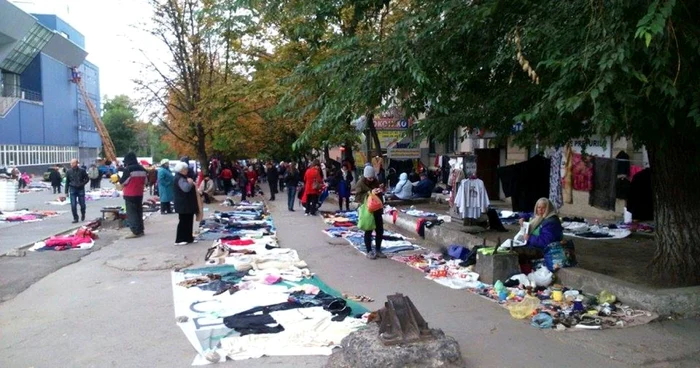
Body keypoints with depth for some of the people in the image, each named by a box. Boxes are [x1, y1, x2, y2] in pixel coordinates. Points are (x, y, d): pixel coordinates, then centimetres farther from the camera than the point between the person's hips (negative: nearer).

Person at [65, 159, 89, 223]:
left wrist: (82, 184, -12)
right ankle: (75, 218, 4)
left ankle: (83, 214, 35)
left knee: (82, 204, 7)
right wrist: (66, 191, 7)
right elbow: (67, 182, 9)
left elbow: (87, 179, 4)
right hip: (72, 189, 1)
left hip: (81, 189, -1)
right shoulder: (68, 172, 2)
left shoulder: (82, 171, -3)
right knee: (73, 205, -5)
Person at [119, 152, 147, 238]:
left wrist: (119, 179, 11)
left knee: (131, 213, -3)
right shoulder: (142, 169, 6)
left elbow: (122, 182, -8)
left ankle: (135, 231, -7)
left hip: (130, 195, -7)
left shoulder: (128, 169, -15)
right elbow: (145, 182, 14)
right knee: (139, 212, 14)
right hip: (139, 194, 7)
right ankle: (140, 230, 18)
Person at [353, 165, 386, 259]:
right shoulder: (360, 183, -11)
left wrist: (379, 191, -4)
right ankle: (369, 251, 12)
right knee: (368, 231, 2)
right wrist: (369, 193, -26)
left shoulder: (375, 181, 7)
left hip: (377, 209, 6)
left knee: (380, 230, 9)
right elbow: (358, 197, -17)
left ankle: (378, 250, 22)